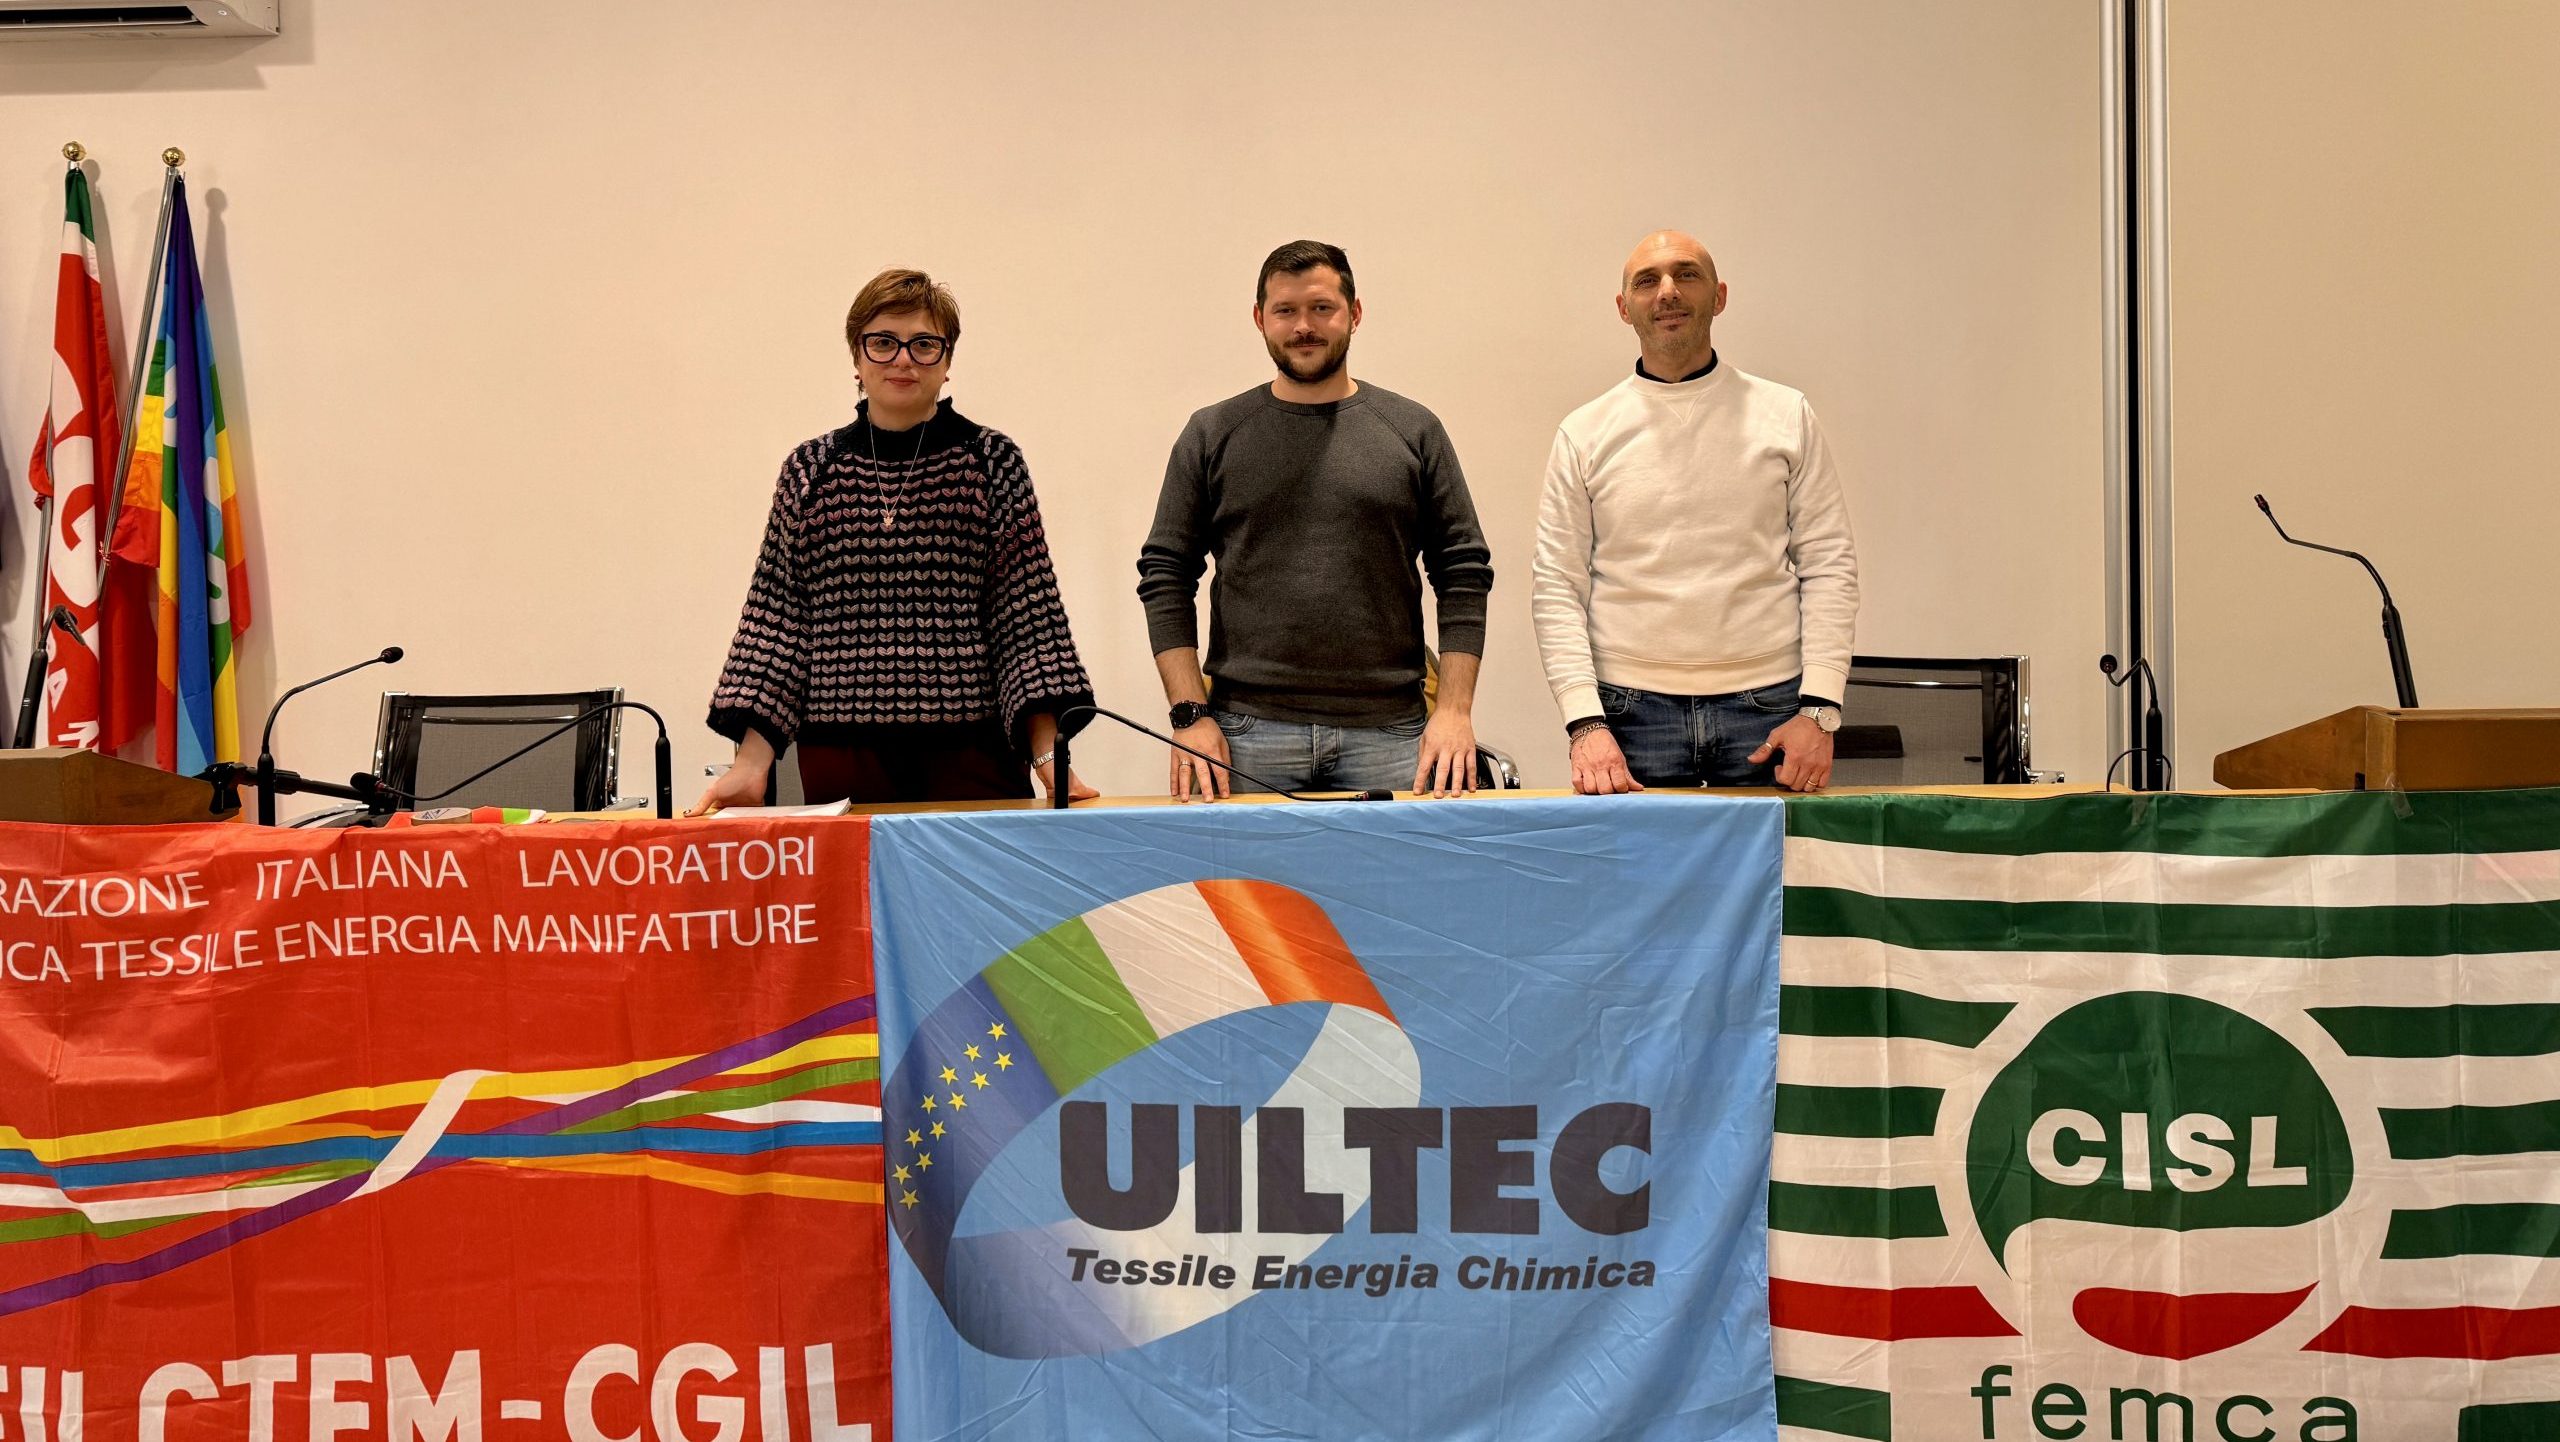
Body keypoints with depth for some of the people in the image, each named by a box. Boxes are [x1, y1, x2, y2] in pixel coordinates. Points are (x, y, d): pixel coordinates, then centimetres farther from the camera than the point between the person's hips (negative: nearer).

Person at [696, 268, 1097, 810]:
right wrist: (752, 760, -3)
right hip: (840, 763, 1)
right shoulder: (810, 471, 8)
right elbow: (776, 615, 6)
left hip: (972, 759, -1)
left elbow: (1029, 612, 0)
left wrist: (1047, 753, -9)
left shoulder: (993, 462, 4)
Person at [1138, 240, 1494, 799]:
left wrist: (1455, 709, -3)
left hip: (1389, 734, 0)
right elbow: (1165, 576, 6)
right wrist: (1190, 714, -4)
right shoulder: (1212, 435, 8)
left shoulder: (1413, 431, 9)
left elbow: (1464, 573, 7)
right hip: (1247, 736, 0)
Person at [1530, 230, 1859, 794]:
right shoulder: (1585, 434, 6)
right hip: (1633, 712, -1)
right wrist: (1586, 723, -10)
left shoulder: (1786, 416, 7)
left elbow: (1829, 563, 4)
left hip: (1767, 705, 1)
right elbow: (1556, 588, 2)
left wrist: (1819, 710, -6)